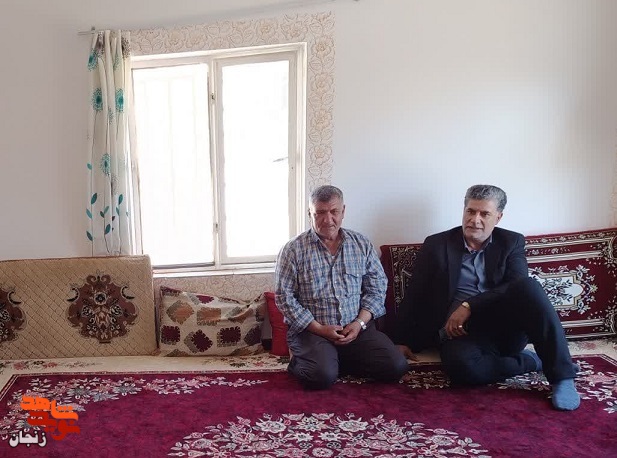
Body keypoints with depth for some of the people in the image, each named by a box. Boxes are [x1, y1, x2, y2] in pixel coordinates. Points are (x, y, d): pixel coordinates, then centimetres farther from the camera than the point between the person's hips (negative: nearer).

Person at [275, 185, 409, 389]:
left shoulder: (362, 244, 8)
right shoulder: (293, 249, -1)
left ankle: (336, 362, 5)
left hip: (357, 328, 4)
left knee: (396, 366, -16)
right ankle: (300, 363, 3)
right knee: (322, 376, -31)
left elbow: (376, 289, 8)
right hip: (311, 330, -4)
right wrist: (319, 329, -12)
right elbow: (284, 296, -4)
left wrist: (359, 323, -8)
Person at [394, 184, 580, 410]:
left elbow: (519, 286, -8)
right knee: (461, 366, -36)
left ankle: (561, 376, -23)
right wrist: (402, 341, 4)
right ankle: (530, 361, -11)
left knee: (528, 287, -30)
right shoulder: (436, 245, 7)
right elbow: (414, 296, 8)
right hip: (461, 331, -1)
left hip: (506, 326, 1)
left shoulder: (511, 242, 9)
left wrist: (469, 306, -17)